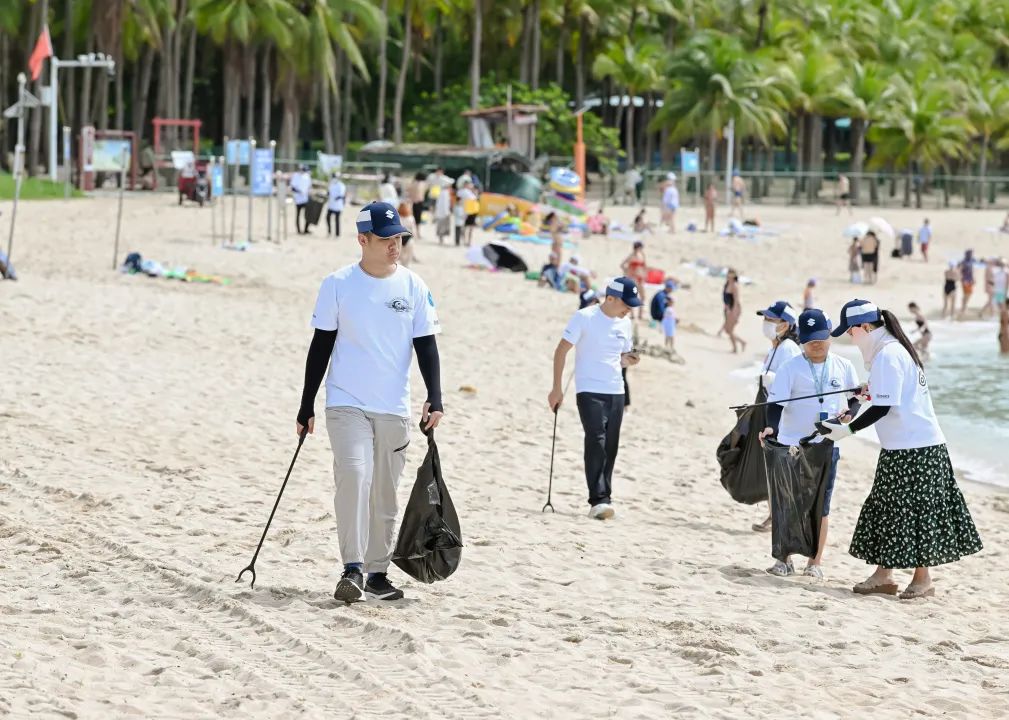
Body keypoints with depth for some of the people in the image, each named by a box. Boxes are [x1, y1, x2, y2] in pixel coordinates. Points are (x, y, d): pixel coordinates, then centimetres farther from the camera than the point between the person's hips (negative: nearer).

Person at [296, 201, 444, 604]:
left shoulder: (413, 287, 4)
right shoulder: (338, 284, -1)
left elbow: (425, 345, 6)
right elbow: (321, 346, 3)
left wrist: (434, 399, -7)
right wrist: (307, 407, 3)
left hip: (394, 408, 3)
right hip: (346, 404, -3)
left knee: (385, 493, 7)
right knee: (353, 475, -20)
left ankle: (377, 573, 16)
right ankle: (353, 570, -21)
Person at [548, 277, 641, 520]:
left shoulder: (625, 324, 11)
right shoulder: (585, 318, -7)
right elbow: (561, 351, -5)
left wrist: (627, 360, -2)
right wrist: (557, 388, -9)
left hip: (616, 392, 6)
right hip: (589, 391, -6)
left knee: (610, 447, 6)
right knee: (596, 442, -17)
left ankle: (604, 500, 14)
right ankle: (598, 500, -20)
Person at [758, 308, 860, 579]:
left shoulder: (843, 366, 3)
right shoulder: (791, 368, -6)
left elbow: (856, 398, 14)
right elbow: (776, 402, -12)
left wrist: (849, 414, -8)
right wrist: (771, 427, -30)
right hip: (791, 445, -2)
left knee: (820, 506, 7)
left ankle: (815, 562, 16)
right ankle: (785, 559, 14)